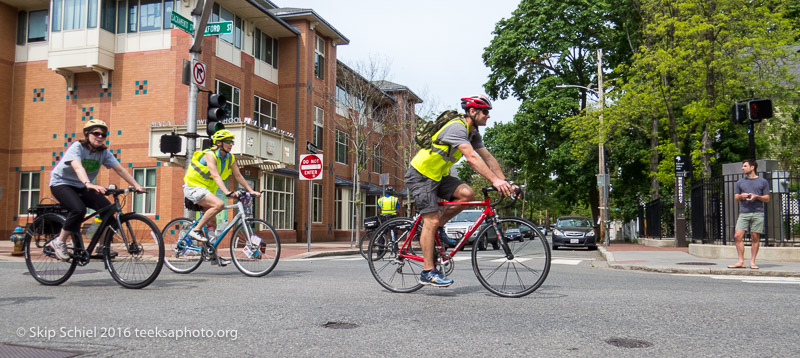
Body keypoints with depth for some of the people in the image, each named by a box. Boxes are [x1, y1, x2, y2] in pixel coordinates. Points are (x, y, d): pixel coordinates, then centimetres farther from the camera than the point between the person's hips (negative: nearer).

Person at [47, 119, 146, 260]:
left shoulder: (104, 152, -7)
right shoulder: (77, 147, -22)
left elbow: (120, 170, -11)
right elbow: (78, 168, -40)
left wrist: (136, 185, -23)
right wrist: (88, 184, -58)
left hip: (81, 186, 5)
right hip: (61, 183, -5)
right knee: (79, 209, -33)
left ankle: (102, 247, -1)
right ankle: (58, 242, -13)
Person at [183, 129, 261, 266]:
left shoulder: (230, 158, 1)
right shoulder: (210, 155, -21)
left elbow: (238, 176, 5)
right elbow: (215, 176, -34)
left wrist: (251, 191, -4)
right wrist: (227, 192, -46)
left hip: (206, 190, 8)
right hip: (193, 187, -8)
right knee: (219, 204, -30)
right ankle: (196, 230, -19)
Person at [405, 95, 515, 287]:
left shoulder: (472, 133, 8)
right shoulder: (457, 127, -22)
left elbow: (488, 158, 5)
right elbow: (471, 157, -34)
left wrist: (505, 182, -5)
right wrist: (495, 180, -39)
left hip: (438, 175, 9)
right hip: (421, 175, -9)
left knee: (467, 194, -13)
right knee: (431, 220, -12)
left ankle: (438, 229, 5)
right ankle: (428, 272, -6)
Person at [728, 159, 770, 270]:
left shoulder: (763, 182, 9)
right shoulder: (740, 182, 16)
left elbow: (767, 199, 9)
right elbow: (736, 198, 18)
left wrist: (757, 196, -10)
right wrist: (741, 196, -4)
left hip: (758, 213, -2)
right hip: (743, 213, 2)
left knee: (755, 238, -1)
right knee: (738, 236, -9)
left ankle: (752, 262, 7)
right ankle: (741, 261, -3)